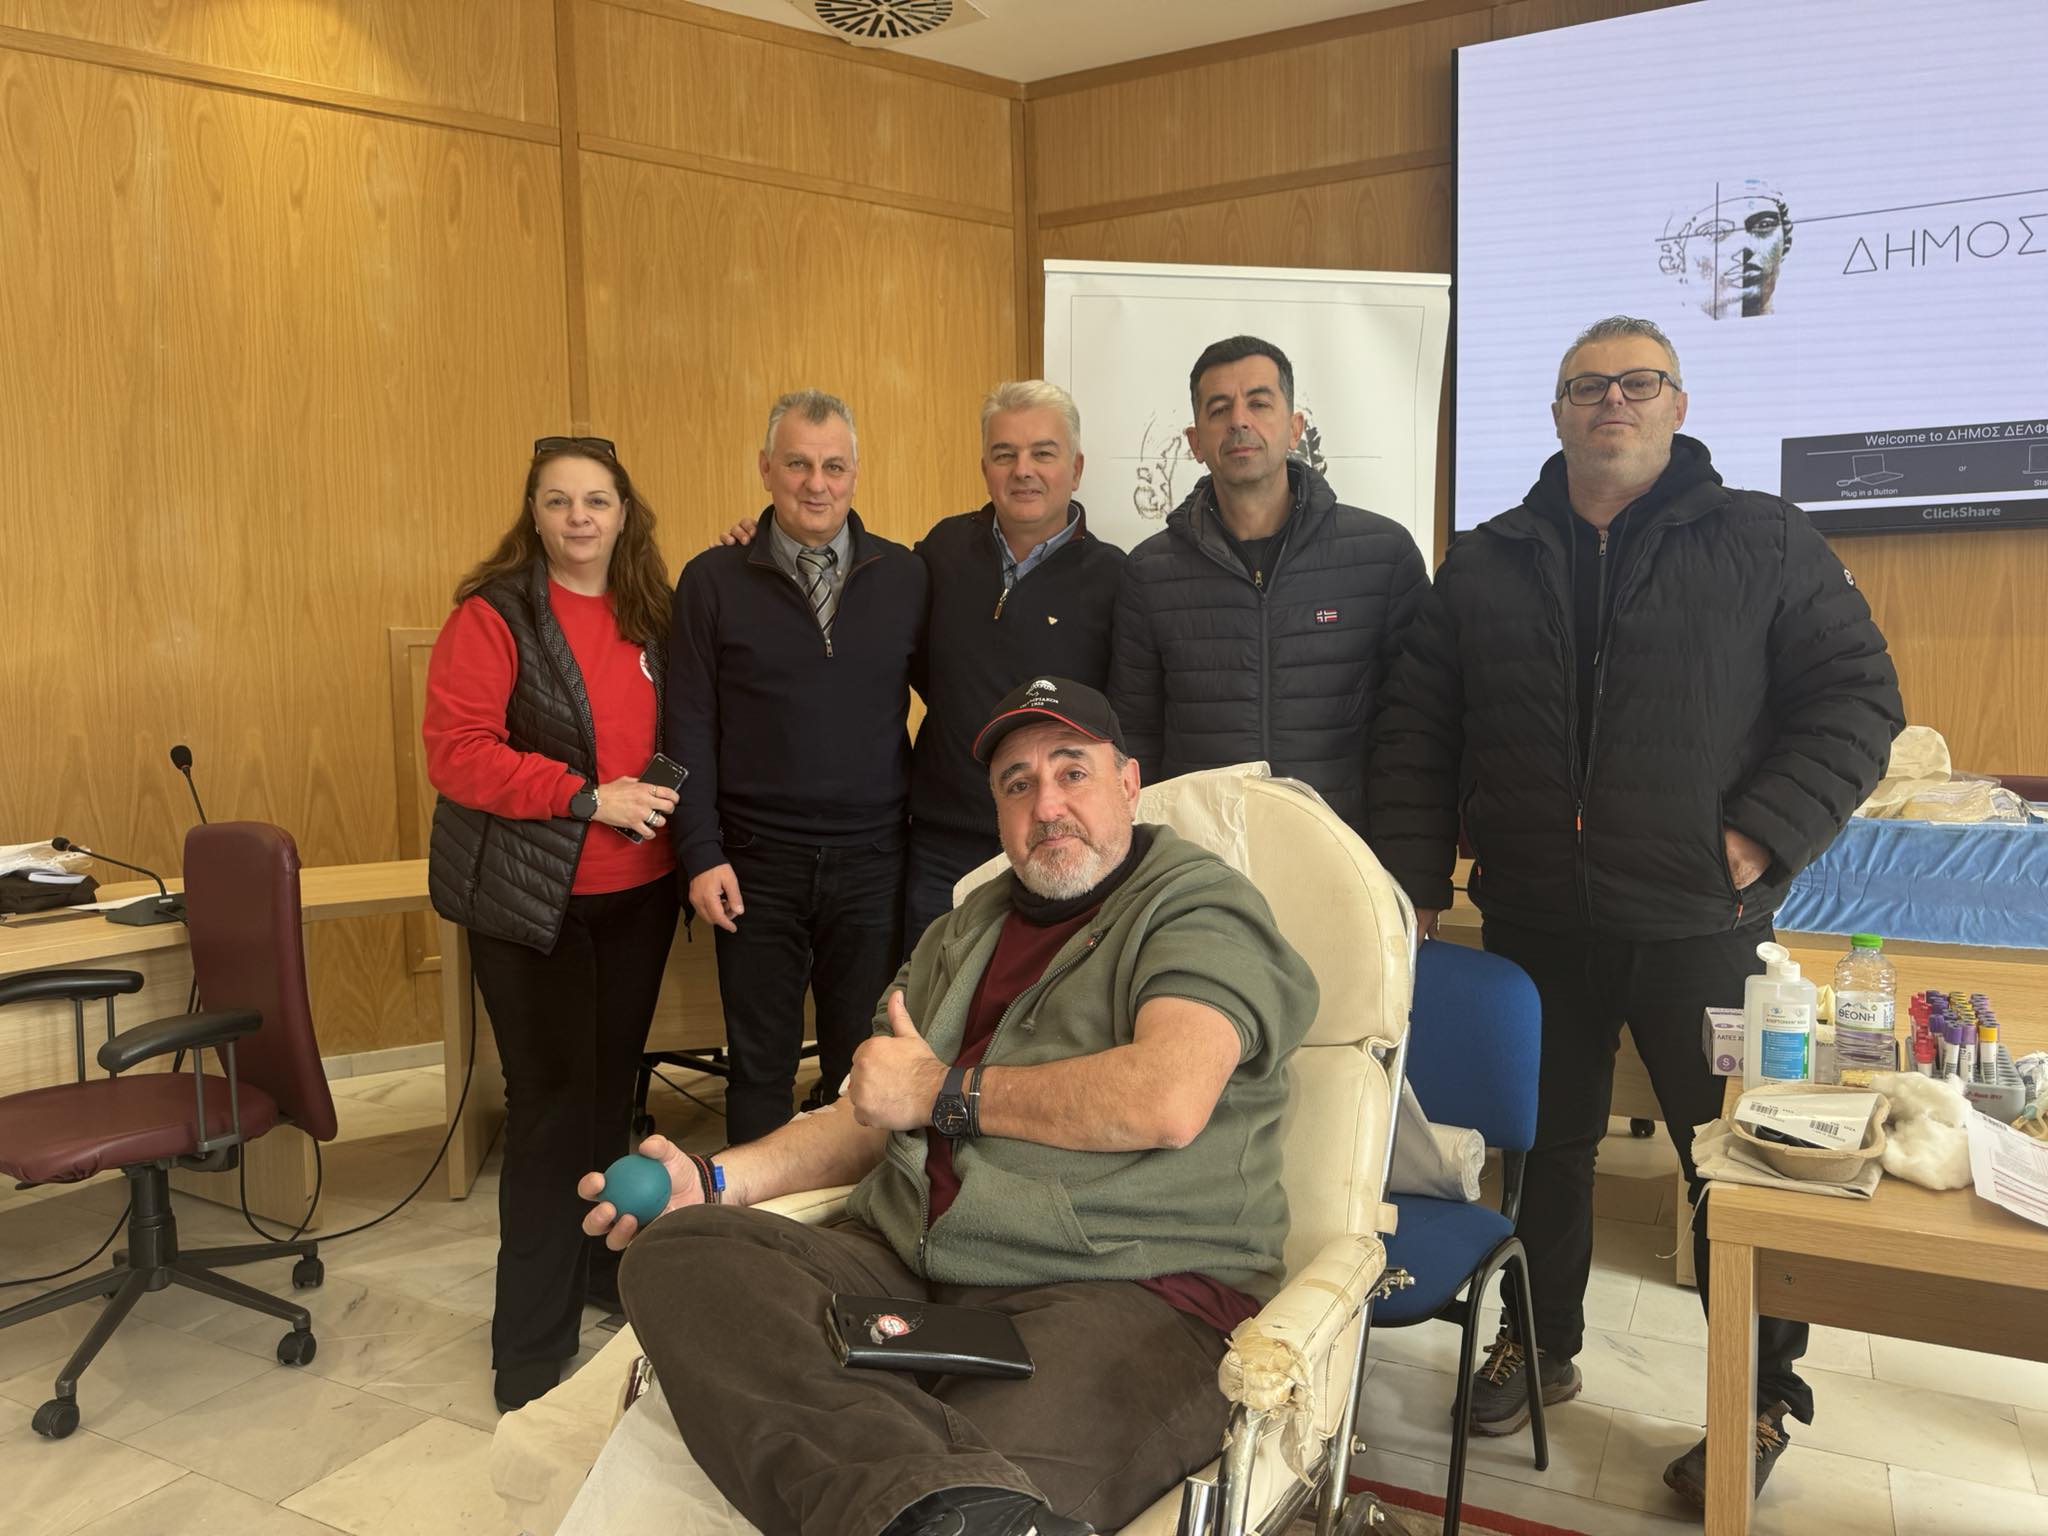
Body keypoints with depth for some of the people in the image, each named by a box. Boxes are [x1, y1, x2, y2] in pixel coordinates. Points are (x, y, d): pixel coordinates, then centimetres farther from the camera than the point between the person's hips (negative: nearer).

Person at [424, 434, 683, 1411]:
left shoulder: (648, 614, 9)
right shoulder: (494, 614, -9)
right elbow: (455, 750, -16)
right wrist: (589, 796, -20)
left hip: (637, 892, 6)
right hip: (534, 899, -5)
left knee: (611, 1085, 16)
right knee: (552, 1102, -2)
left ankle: (602, 1269, 35)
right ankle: (533, 1348, 12)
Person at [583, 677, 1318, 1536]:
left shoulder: (1198, 903, 4)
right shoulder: (968, 931, 27)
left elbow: (1167, 1101, -15)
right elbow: (876, 1117, 27)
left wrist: (943, 1091, -3)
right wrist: (717, 1179, 10)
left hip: (1124, 1289, -8)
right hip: (906, 1264, 9)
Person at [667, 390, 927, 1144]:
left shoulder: (904, 575, 3)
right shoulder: (712, 580, 0)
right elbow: (690, 726, -1)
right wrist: (701, 853, -6)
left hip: (872, 861, 1)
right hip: (756, 863, -1)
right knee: (759, 1069, 12)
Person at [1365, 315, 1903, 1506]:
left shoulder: (1767, 544, 1)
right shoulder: (1486, 567, 8)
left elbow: (1859, 701, -3)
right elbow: (1415, 738, 7)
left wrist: (1756, 842, -13)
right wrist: (1416, 887, 0)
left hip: (1699, 927, -2)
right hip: (1532, 926, 3)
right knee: (1545, 1144, 16)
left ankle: (1762, 1397, 29)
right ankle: (1542, 1343, 37)